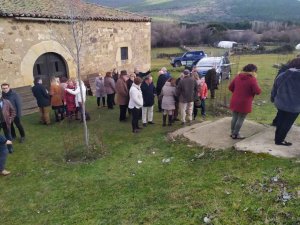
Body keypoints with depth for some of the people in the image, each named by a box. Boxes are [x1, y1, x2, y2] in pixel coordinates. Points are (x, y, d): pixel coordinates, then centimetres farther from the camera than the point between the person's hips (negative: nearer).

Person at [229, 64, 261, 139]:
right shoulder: (252, 79, -14)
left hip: (234, 101, 6)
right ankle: (235, 134, 15)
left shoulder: (238, 77, 5)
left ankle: (232, 132, 29)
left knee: (234, 117, 18)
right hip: (244, 103, -6)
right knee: (240, 119, 7)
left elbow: (230, 87, 10)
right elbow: (258, 91, -13)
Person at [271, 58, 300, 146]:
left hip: (280, 103, 5)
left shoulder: (281, 75, -3)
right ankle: (279, 140, 18)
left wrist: (273, 99, 24)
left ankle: (278, 138, 33)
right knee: (287, 124, 9)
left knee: (280, 121, 20)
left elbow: (274, 89, 8)